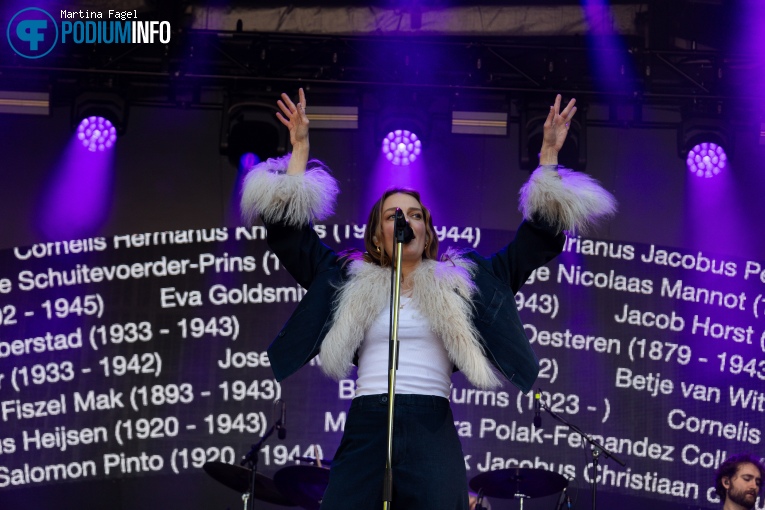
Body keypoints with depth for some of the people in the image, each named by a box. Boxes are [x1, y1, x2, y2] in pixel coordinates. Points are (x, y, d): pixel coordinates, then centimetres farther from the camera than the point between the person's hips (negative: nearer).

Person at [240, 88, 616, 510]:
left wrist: (549, 154, 13)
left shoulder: (462, 281, 16)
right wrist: (300, 147, 14)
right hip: (365, 427, 1)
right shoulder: (349, 279, 17)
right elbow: (288, 229, 16)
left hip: (432, 431, 0)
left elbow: (535, 241, 16)